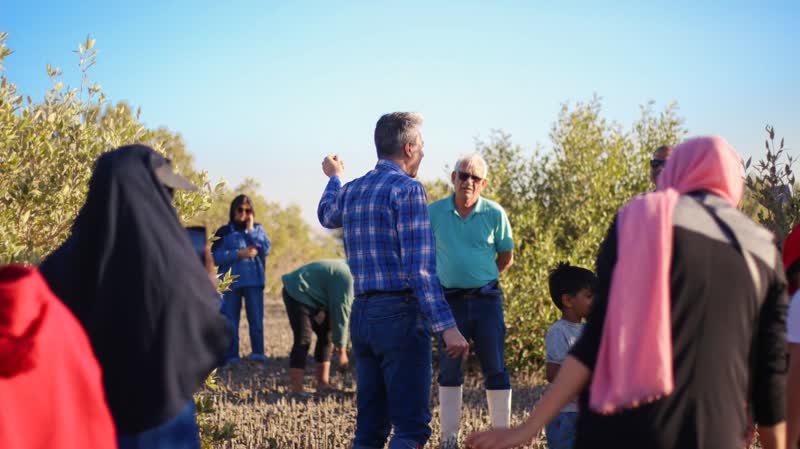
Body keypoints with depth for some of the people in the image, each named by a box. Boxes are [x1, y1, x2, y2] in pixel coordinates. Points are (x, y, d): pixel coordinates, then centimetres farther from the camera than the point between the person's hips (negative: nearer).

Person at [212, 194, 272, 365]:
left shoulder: (258, 229, 12)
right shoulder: (224, 232, 6)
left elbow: (266, 249, -5)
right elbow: (216, 257, -4)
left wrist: (250, 230, -6)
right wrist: (238, 254, -13)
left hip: (254, 280, 0)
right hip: (231, 281, 0)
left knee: (256, 318, -3)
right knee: (230, 320, -1)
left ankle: (258, 352, 3)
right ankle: (231, 356, 3)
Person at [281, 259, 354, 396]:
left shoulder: (346, 272, 7)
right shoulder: (345, 277, -24)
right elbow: (340, 312, -22)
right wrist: (341, 348, -16)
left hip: (309, 296, 11)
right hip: (297, 294, -11)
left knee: (325, 333, 9)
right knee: (303, 340, -17)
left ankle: (322, 385, 13)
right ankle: (296, 391, -19)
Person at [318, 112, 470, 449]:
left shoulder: (350, 191, 13)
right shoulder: (407, 189, -9)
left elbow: (326, 215, 39)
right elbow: (420, 268, -17)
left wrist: (334, 177, 58)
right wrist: (447, 326, -19)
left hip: (361, 315, 8)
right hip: (400, 315, -8)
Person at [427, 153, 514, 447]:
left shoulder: (494, 213, -3)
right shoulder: (434, 212, -2)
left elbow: (506, 257, 9)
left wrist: (481, 279, 10)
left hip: (487, 299, 0)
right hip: (450, 300, 1)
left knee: (496, 370, 3)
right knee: (449, 370, 6)